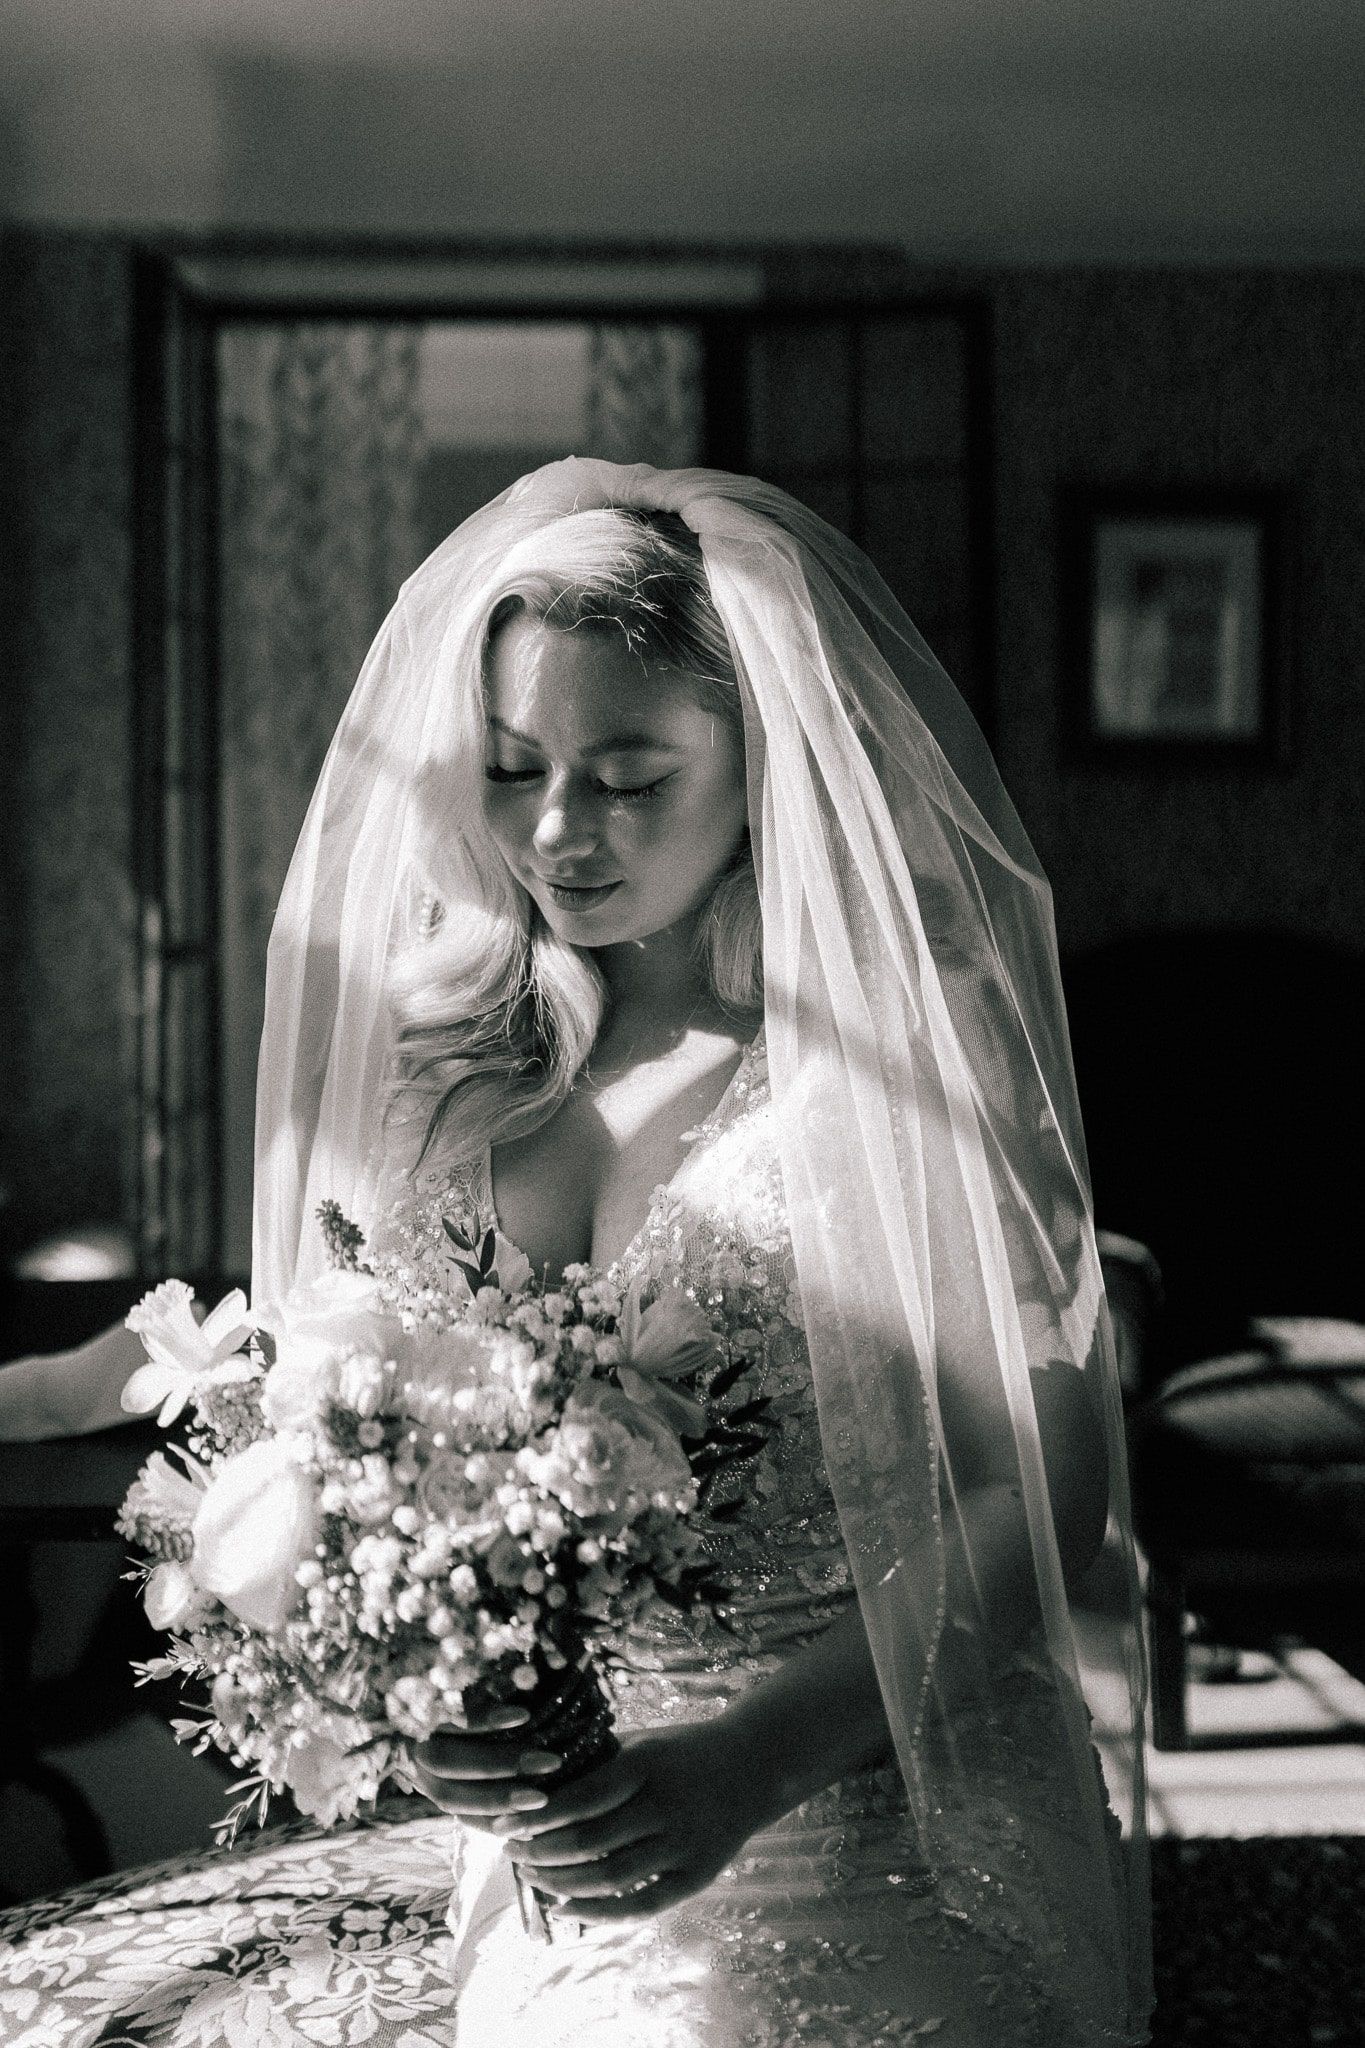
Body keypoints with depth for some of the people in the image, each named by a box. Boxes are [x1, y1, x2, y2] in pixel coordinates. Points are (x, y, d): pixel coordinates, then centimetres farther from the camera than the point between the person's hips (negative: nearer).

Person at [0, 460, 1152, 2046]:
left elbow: (1040, 1496, -8)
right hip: (517, 1845, 4)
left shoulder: (909, 1057, -6)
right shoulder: (461, 1066, 9)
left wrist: (747, 1763, -20)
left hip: (872, 1839, -4)